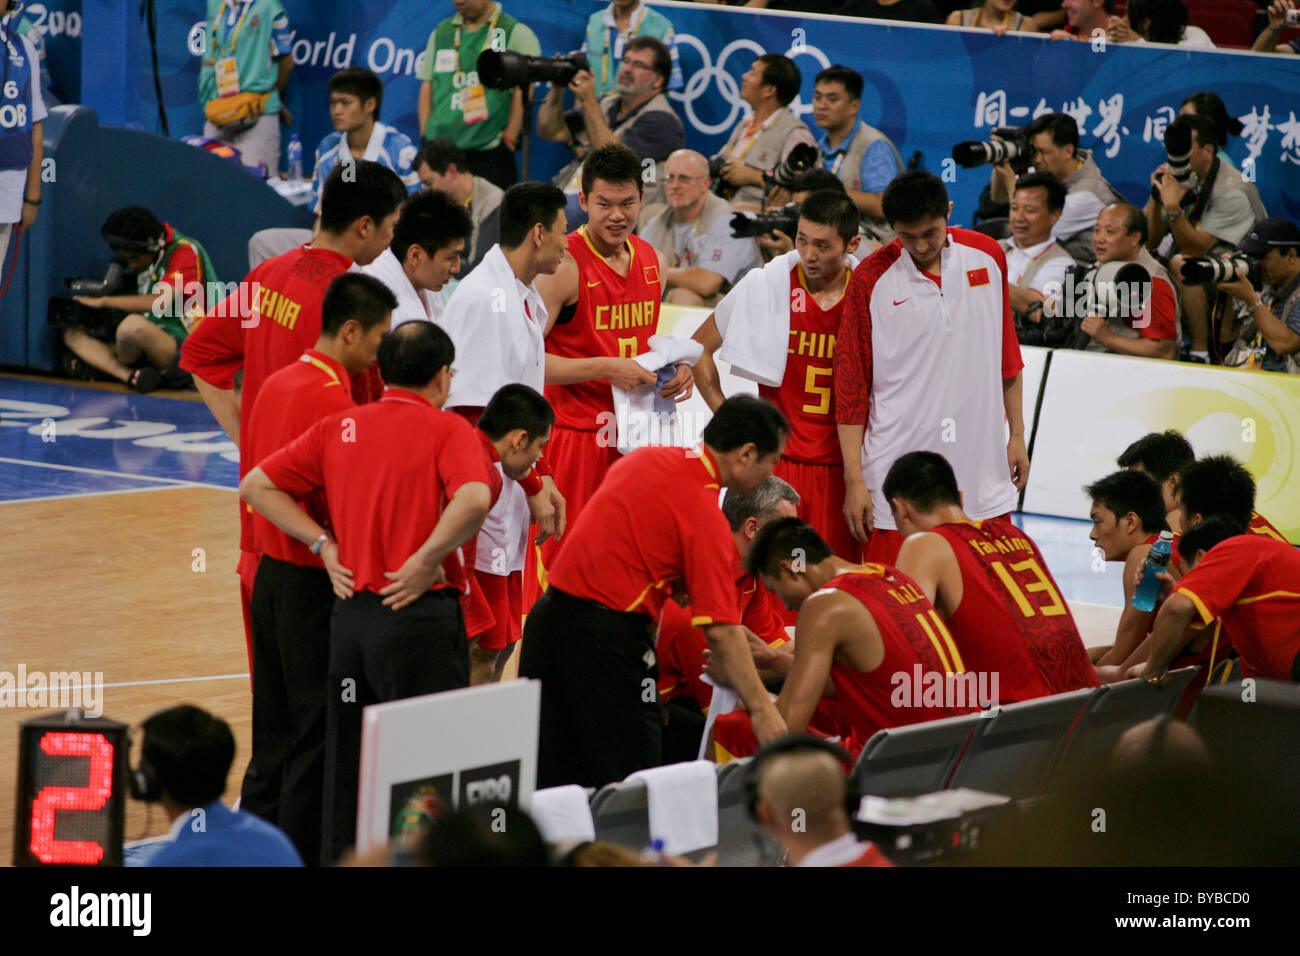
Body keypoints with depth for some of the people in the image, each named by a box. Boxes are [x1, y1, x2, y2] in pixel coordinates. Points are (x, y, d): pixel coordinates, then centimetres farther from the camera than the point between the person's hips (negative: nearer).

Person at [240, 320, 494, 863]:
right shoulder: (447, 430, -6)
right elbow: (473, 500, -26)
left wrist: (325, 544, 6)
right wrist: (425, 561, -16)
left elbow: (257, 485, 10)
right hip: (419, 614, -5)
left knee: (347, 758, 13)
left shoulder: (340, 427, 9)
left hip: (350, 610, 5)